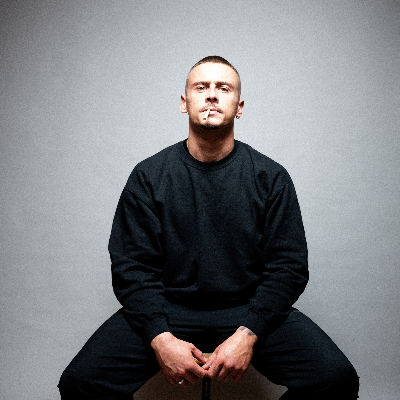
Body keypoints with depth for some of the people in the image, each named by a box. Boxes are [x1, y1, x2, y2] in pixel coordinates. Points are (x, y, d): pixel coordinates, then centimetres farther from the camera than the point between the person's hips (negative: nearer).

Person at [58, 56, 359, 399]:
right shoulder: (148, 176, 0)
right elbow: (132, 266, -3)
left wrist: (247, 334, -17)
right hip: (166, 308, 0)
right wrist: (160, 338, -17)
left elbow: (289, 265, -3)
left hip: (249, 310, 1)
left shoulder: (271, 177, 0)